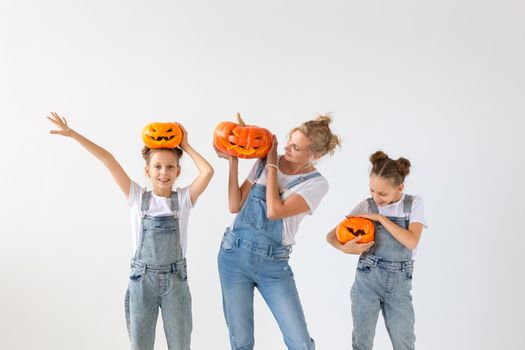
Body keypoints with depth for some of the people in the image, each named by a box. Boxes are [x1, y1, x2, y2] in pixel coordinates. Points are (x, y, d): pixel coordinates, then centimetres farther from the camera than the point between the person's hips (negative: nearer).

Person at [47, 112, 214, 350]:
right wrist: (73, 134, -6)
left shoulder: (183, 198, -1)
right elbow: (108, 160, -5)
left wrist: (185, 146, -4)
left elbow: (207, 172, -15)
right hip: (142, 279, 0)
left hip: (175, 279, 0)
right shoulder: (137, 197, -1)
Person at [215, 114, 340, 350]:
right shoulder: (264, 163, 3)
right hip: (234, 255, 2)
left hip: (274, 264, -2)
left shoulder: (316, 184, -7)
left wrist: (272, 166, -10)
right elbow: (235, 206, 0)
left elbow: (274, 211, -19)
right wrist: (233, 162, -5)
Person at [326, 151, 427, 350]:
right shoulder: (366, 206, -2)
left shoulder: (414, 204, -1)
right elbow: (331, 236, -1)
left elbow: (412, 241, -16)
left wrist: (380, 217, -16)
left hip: (400, 283, 0)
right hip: (367, 279, 0)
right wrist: (345, 248, -22)